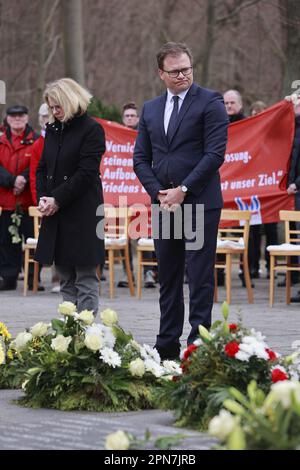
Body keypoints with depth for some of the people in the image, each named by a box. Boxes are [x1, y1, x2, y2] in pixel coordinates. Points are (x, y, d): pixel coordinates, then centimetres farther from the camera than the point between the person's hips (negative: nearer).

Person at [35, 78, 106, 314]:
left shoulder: (91, 130, -7)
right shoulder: (53, 129, 14)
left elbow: (86, 172, -13)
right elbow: (42, 168, 16)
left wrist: (57, 199, -15)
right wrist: (43, 197, -1)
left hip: (83, 213, -7)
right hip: (55, 214, 7)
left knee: (85, 277, -5)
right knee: (66, 278, 9)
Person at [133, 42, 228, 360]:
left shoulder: (210, 103, -3)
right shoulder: (150, 109, 15)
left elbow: (215, 153, -11)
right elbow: (140, 158, 14)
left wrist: (182, 190, -13)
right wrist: (159, 193, -2)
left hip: (200, 204, -6)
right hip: (164, 205, 6)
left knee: (200, 277, -4)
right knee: (167, 277, 10)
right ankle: (167, 344, 16)